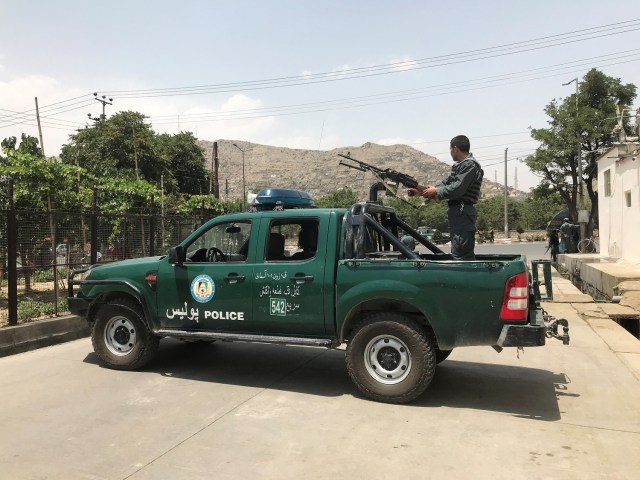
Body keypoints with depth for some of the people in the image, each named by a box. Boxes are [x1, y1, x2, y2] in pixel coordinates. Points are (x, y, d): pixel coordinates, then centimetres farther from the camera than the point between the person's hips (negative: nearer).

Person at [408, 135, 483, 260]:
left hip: (462, 213, -11)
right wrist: (422, 191, 17)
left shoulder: (470, 165, -11)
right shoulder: (461, 165, 23)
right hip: (458, 212, 11)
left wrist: (436, 191, -6)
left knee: (460, 253, -12)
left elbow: (457, 188, -19)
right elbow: (446, 182, 23)